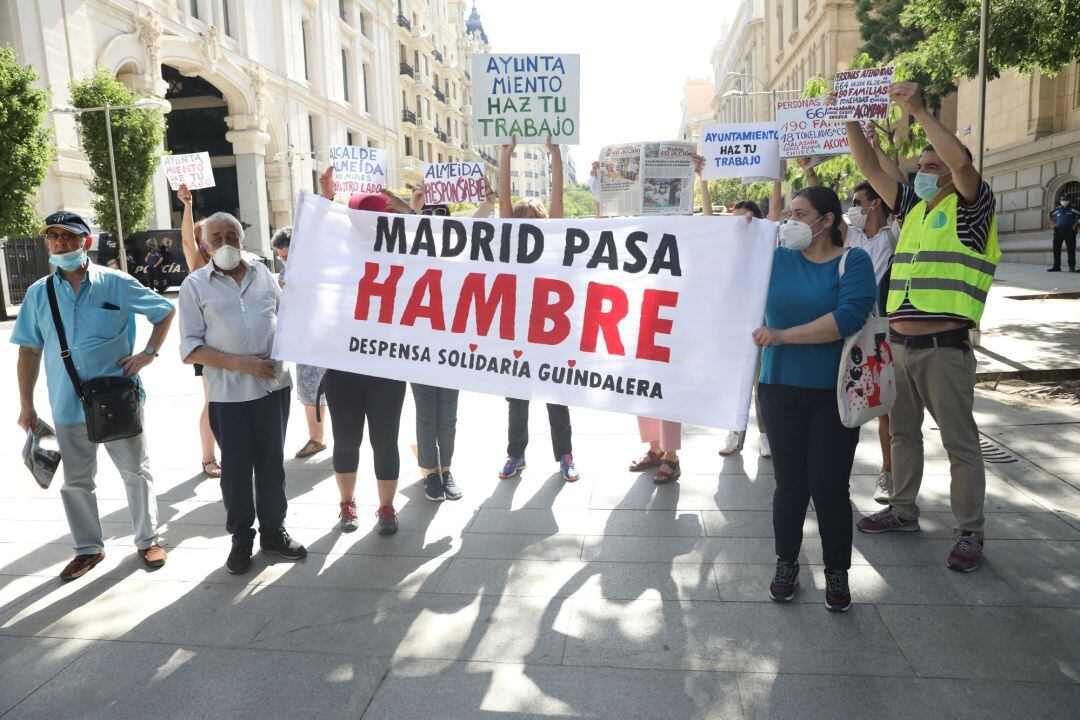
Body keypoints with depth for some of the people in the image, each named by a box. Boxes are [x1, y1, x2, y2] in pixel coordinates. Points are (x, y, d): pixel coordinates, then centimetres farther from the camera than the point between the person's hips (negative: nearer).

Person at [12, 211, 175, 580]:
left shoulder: (116, 283, -6)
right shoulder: (39, 293, 2)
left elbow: (165, 311, 5)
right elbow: (29, 351, 7)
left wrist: (148, 353, -8)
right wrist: (26, 405, 6)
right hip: (68, 407, 3)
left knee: (136, 472, 9)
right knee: (75, 481, 13)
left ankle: (147, 540, 25)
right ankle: (89, 548, 30)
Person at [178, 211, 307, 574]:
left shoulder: (263, 273, 8)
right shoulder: (195, 285, -1)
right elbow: (190, 348, -6)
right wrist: (240, 363, -17)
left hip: (274, 385, 3)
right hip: (228, 394, -2)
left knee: (272, 464, 12)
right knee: (236, 469, 7)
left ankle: (273, 531, 28)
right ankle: (241, 538, 24)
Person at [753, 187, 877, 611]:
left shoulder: (853, 262, -3)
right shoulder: (776, 258, 6)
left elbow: (849, 317, -19)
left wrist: (783, 335, -21)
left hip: (835, 393, -2)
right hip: (781, 389, 2)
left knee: (829, 485, 1)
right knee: (790, 482, 8)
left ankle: (837, 572, 21)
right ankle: (786, 564, 26)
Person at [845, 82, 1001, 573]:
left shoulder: (970, 207, -2)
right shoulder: (913, 207, 16)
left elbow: (961, 162, -20)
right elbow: (871, 170, 15)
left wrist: (920, 111, -21)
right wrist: (851, 123, 7)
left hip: (944, 348, -7)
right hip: (898, 344, 7)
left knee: (960, 442, 1)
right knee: (903, 432, 16)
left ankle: (970, 533, 12)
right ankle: (903, 510, 30)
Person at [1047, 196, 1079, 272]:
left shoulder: (1072, 209, 1)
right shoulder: (1057, 210, 9)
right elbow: (1049, 215, 24)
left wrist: (1076, 224, -2)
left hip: (1070, 232, -3)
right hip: (1058, 231, 3)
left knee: (1071, 250, -4)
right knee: (1056, 250, 2)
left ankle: (1072, 267, -2)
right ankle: (1056, 267, 9)